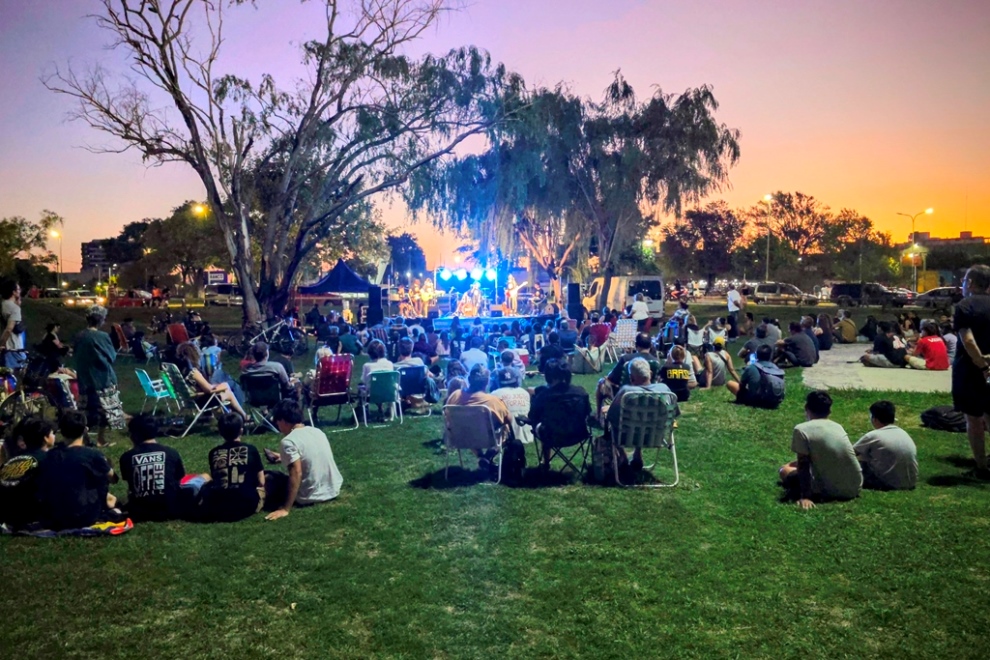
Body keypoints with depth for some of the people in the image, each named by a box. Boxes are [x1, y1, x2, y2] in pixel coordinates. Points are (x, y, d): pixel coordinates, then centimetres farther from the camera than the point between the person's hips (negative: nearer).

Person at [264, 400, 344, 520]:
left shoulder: (288, 441, -17)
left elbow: (296, 473, -26)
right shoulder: (317, 431, 6)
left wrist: (285, 509, -25)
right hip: (333, 490, 7)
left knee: (266, 478, 10)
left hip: (309, 497, -7)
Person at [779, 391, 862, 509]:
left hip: (830, 491, -6)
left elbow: (803, 466, -13)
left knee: (785, 470, 15)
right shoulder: (838, 427, 7)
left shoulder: (801, 429, -12)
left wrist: (805, 497, -11)